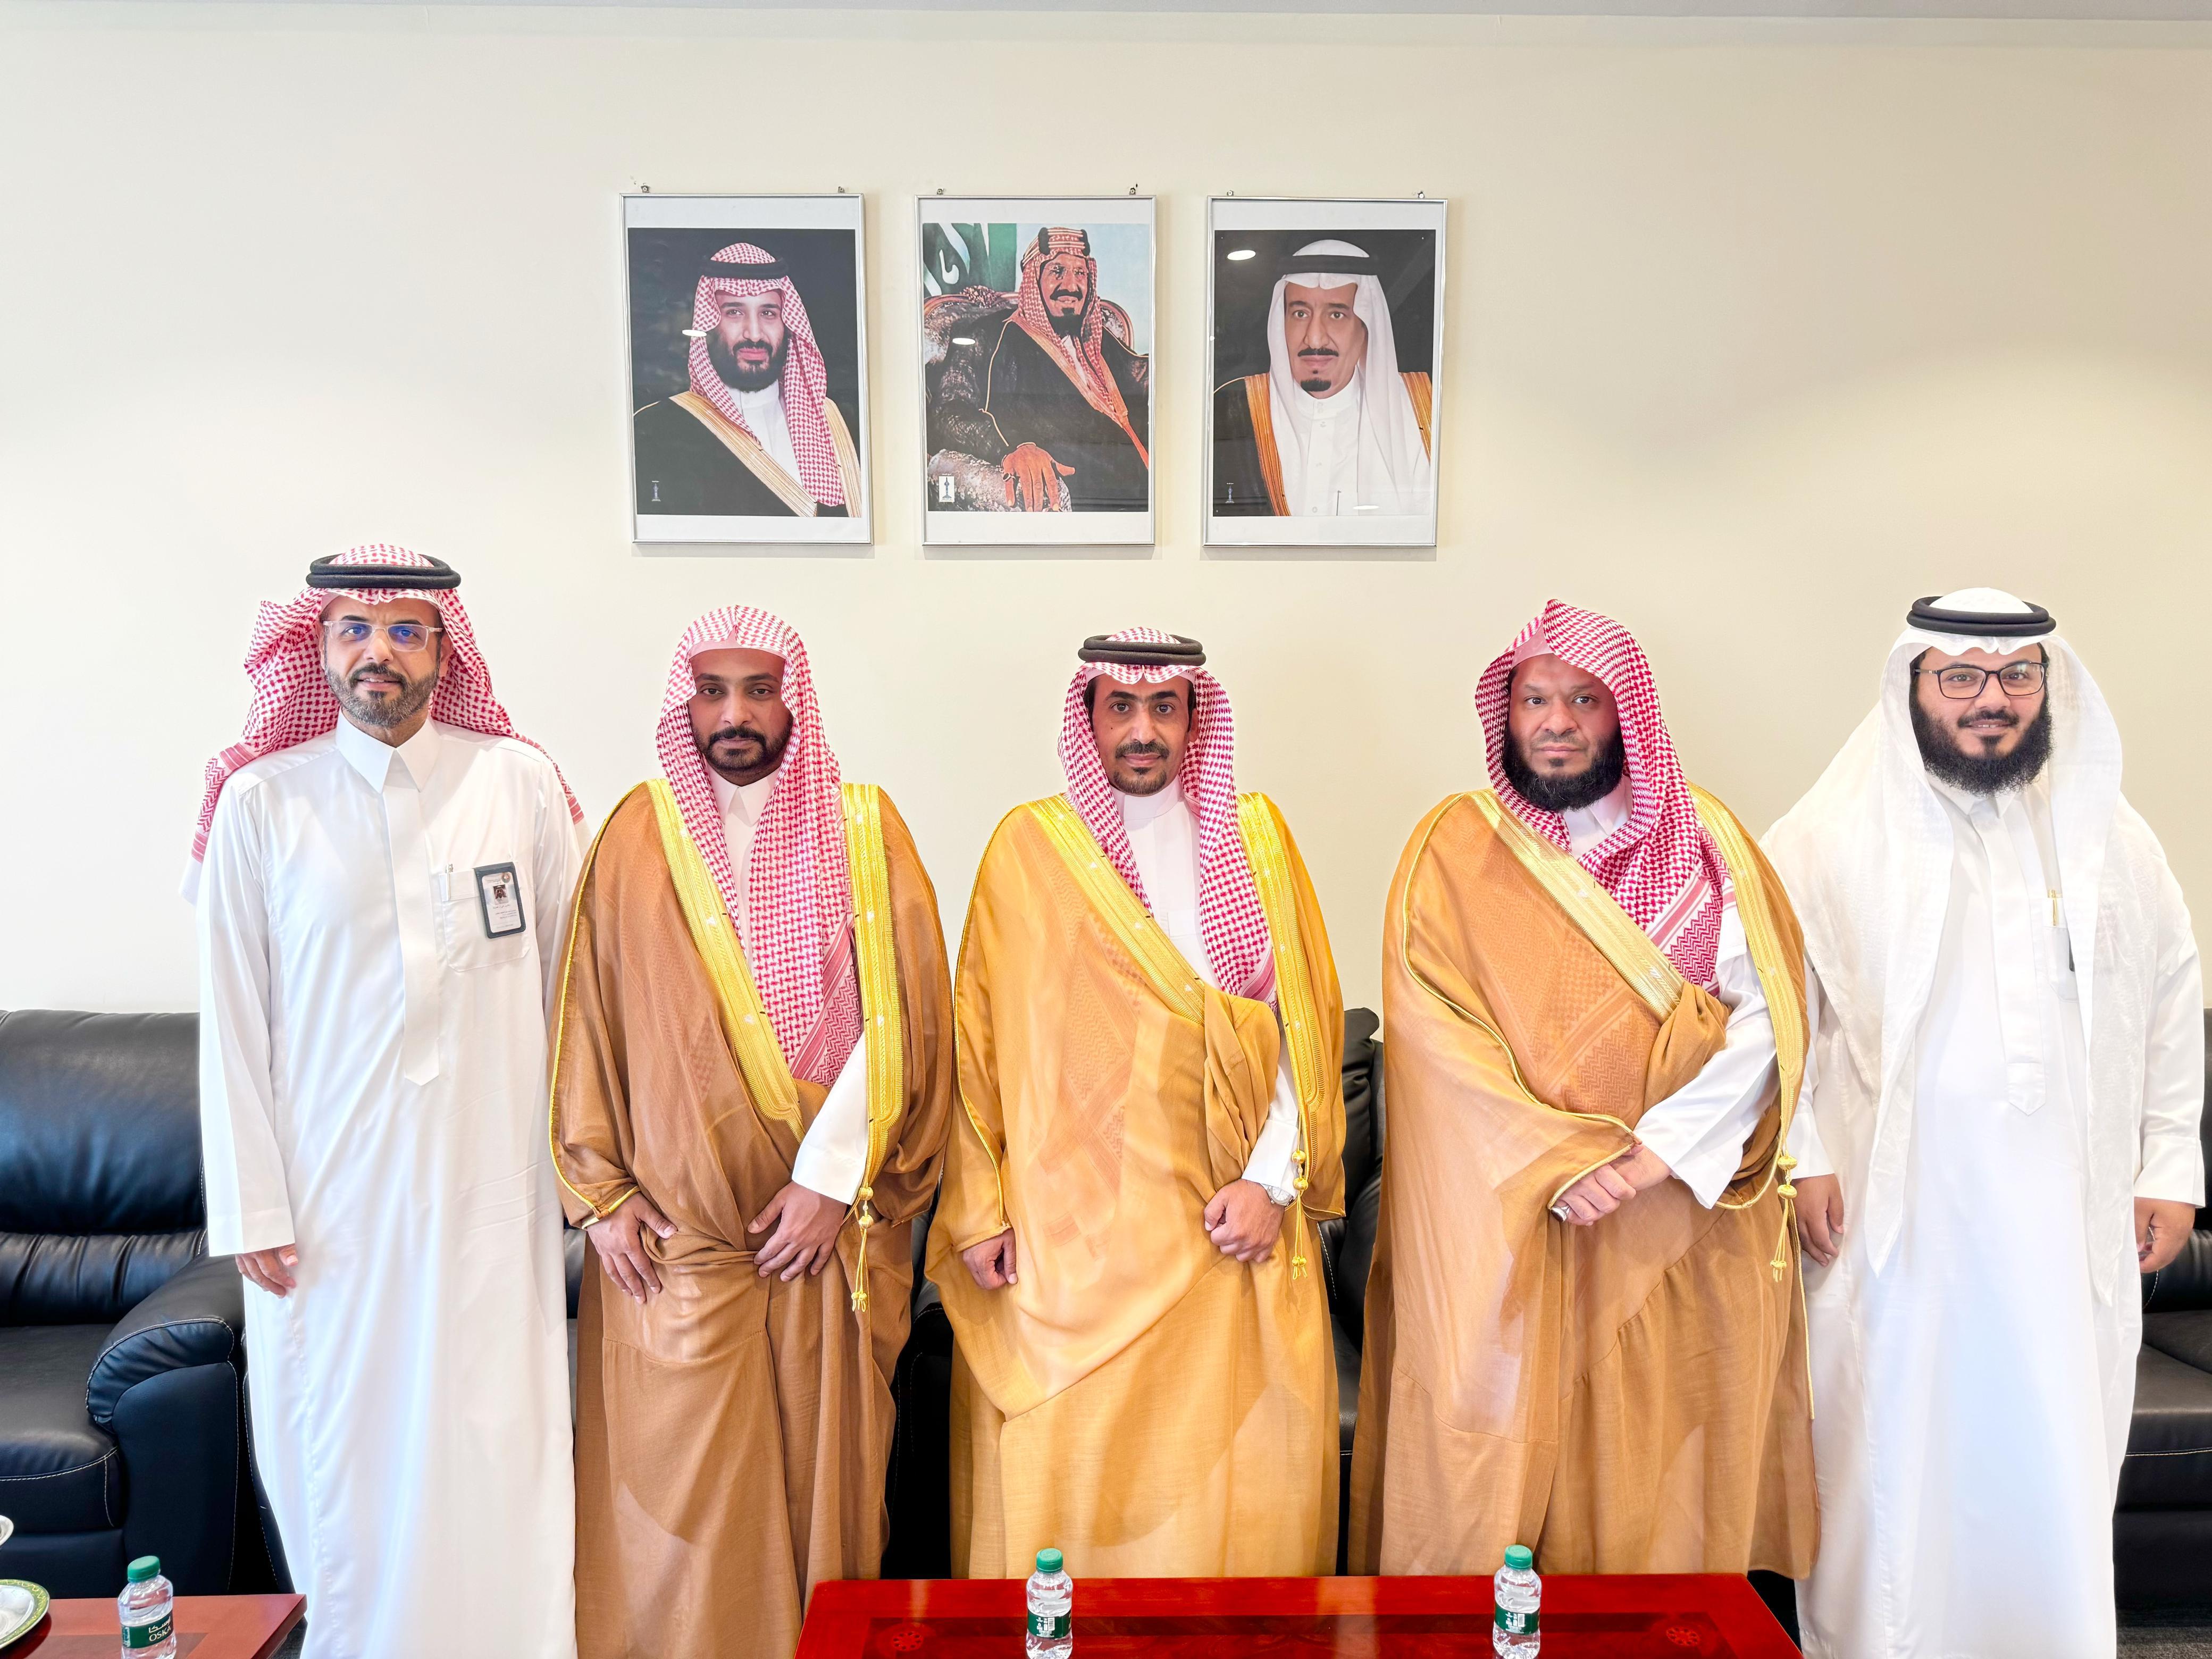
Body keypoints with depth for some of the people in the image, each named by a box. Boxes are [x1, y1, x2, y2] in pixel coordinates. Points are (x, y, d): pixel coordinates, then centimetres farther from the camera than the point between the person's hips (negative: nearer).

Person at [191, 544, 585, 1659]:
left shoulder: (519, 783, 1)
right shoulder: (259, 801, 0)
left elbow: (568, 981, 4)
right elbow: (234, 1020, 1)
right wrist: (250, 1208, -1)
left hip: (487, 1188, 0)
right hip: (330, 1197, 0)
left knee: (491, 1445, 6)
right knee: (344, 1451, 9)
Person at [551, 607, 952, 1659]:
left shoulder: (862, 831, 0)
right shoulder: (637, 836, 4)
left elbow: (903, 1020, -7)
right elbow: (587, 1022, 5)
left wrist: (831, 1179, -12)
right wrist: (601, 1194, 1)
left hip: (831, 1228, 0)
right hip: (674, 1232, 1)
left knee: (824, 1475, 9)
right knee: (679, 1489, 5)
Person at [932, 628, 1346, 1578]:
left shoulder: (1255, 835, 7)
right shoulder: (1029, 846, 3)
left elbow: (1307, 1020, 5)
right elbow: (981, 1035, 3)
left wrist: (1272, 1180, -5)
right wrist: (979, 1207, -2)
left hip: (1228, 1227, 2)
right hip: (1065, 1230, -1)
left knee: (1242, 1478, 2)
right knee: (1062, 1476, 2)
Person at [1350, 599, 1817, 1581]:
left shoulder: (1704, 841, 5)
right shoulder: (1451, 851, 1)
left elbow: (1765, 1019, -3)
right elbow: (1437, 1039, -6)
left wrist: (1656, 1151, -14)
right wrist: (1555, 1165, -15)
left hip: (1677, 1225, 2)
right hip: (1499, 1225, -1)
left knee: (1656, 1468, 8)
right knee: (1489, 1464, 3)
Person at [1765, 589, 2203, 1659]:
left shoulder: (2110, 838, 9)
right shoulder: (1831, 838, -3)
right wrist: (1798, 1158, -9)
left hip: (2068, 1219, 3)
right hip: (1894, 1219, -3)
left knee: (2054, 1465, 10)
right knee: (1891, 1463, 5)